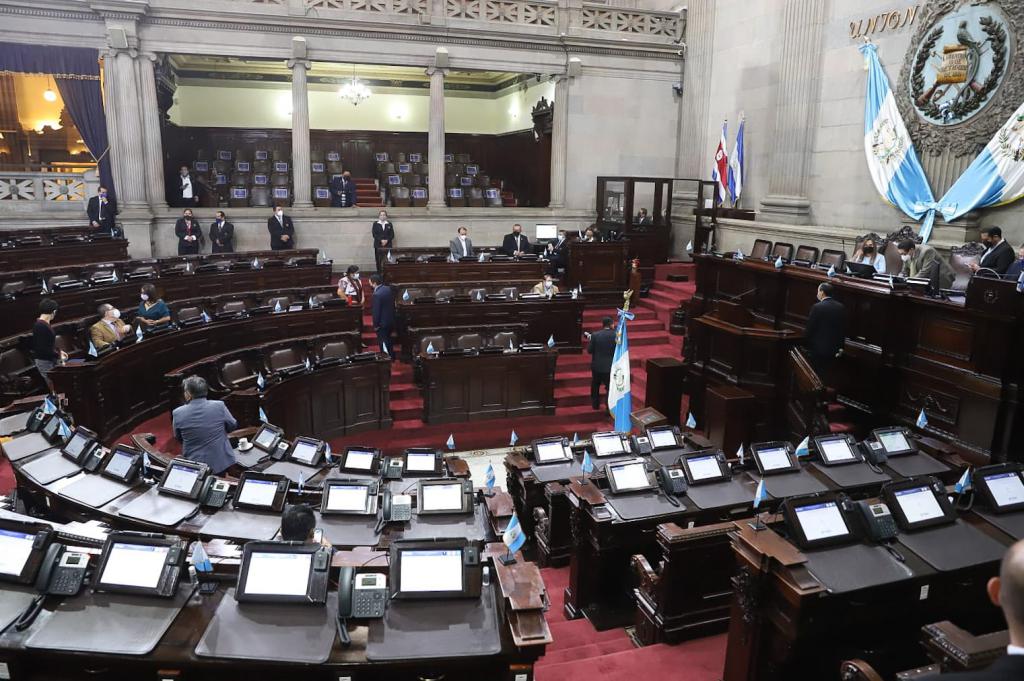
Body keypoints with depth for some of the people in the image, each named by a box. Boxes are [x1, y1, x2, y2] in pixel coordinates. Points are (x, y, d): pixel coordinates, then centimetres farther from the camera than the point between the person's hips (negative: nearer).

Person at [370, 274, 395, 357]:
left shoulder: (377, 294, -25)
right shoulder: (388, 288, -1)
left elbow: (376, 311, -21)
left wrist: (375, 325, -11)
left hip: (382, 322, -8)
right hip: (391, 319, 8)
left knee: (383, 341, 5)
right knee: (388, 340, 22)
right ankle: (391, 356, 32)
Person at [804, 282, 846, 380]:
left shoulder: (817, 307, -15)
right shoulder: (841, 307, 3)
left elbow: (809, 329, -13)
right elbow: (843, 329, 8)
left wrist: (805, 341, 2)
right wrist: (840, 346, 17)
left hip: (817, 349, -6)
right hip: (833, 350, 6)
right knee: (824, 376, 13)